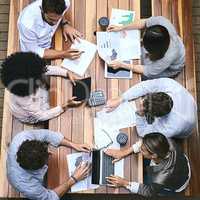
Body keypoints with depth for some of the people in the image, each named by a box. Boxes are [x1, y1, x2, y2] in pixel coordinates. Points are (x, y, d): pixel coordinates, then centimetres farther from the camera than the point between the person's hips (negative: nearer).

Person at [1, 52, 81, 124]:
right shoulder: (24, 100, -46)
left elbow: (50, 69, -12)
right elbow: (42, 116, -31)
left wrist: (68, 74, -20)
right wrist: (66, 105, -35)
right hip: (30, 116, -6)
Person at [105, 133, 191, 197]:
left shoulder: (162, 177, -48)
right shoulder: (167, 144, -37)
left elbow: (149, 191, -26)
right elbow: (143, 143, -17)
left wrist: (125, 183, -27)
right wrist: (124, 152, -21)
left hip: (174, 187, -4)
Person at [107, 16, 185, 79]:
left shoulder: (168, 57, -46)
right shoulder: (160, 21, -37)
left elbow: (148, 71, -29)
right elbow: (143, 23, -14)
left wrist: (122, 65, -28)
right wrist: (121, 28, -15)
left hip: (169, 69, -5)